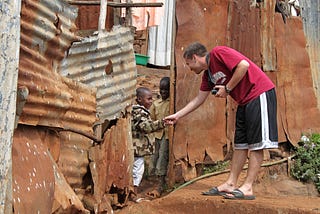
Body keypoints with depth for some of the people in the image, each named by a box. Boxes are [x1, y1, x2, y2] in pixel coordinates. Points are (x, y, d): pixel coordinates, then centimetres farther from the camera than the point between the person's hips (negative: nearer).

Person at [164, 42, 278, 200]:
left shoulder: (218, 53, -11)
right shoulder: (208, 74, 14)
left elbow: (244, 64, -23)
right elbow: (198, 99, 20)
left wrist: (227, 88, -16)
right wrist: (176, 116, 19)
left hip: (260, 94, -10)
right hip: (244, 102, 10)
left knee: (256, 143, -8)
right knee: (240, 144, 8)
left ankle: (247, 188, -10)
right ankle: (230, 184, 11)